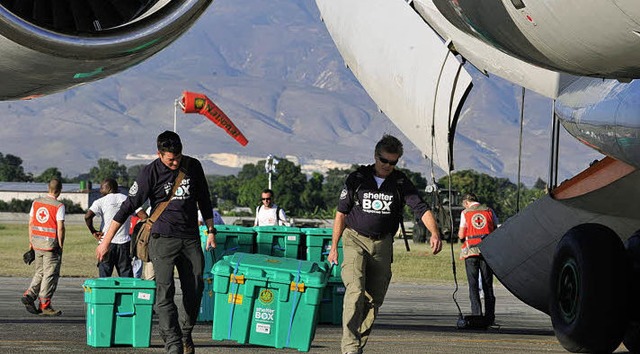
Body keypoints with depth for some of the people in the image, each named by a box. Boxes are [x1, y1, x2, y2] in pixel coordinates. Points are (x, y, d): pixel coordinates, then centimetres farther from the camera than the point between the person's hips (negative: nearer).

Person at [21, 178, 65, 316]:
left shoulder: (36, 203, 7)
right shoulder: (58, 206, -11)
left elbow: (31, 223, 10)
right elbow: (60, 228, -14)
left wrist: (31, 242, 16)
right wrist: (61, 245, -5)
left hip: (37, 242, 6)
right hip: (51, 243, -6)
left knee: (40, 272, 17)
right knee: (50, 275, 2)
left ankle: (29, 295, 1)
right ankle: (44, 305, 3)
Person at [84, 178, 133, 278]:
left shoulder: (101, 202, -3)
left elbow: (88, 216, -17)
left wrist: (93, 232, -4)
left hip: (107, 242, -2)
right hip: (124, 241, 2)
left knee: (104, 276, 3)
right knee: (126, 276, 4)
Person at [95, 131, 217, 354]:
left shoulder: (193, 166, 5)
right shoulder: (150, 174, -7)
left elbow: (204, 200, 19)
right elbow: (128, 207, -7)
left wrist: (211, 230, 18)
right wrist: (106, 241, -8)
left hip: (191, 239, 4)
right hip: (163, 239, -3)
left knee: (195, 290, 1)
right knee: (164, 292, -12)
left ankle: (186, 334, 22)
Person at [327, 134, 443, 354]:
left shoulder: (400, 183, 2)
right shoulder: (357, 179, -2)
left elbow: (421, 208, -8)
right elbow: (341, 213, 4)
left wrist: (434, 233, -26)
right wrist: (334, 247, 3)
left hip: (382, 245, 3)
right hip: (355, 240, -3)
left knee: (374, 300, 5)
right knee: (355, 291, -20)